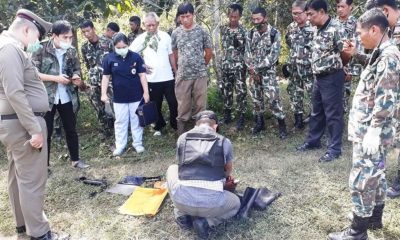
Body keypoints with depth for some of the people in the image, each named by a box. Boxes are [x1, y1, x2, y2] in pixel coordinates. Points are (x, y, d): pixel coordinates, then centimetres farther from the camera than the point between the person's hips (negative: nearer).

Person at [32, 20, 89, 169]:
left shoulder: (71, 51, 2)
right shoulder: (41, 49, -12)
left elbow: (76, 68, 13)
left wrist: (76, 76, -10)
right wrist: (56, 78, -21)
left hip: (66, 97, 4)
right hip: (46, 97, -4)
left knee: (71, 129, 13)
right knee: (46, 131, 6)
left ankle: (75, 159, 28)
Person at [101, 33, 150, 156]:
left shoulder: (136, 57, -6)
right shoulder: (109, 59, -5)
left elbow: (142, 75, -3)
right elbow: (106, 77, 1)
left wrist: (146, 92, -6)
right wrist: (104, 93, -6)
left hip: (136, 96, 0)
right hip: (119, 97, 1)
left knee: (136, 120, 10)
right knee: (120, 121, 10)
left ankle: (138, 143, 23)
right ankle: (120, 145, 20)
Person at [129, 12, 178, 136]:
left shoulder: (165, 36, 0)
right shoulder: (141, 39, -2)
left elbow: (171, 55, 6)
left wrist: (176, 71, 7)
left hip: (168, 77, 0)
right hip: (152, 78, 0)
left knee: (173, 102, 7)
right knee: (156, 104, 11)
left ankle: (175, 124, 26)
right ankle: (159, 126, 29)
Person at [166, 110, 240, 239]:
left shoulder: (182, 138, 14)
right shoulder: (224, 141, 11)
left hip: (182, 199, 2)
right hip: (211, 202, -1)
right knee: (235, 203, 32)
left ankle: (182, 214, 19)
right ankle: (205, 221, 6)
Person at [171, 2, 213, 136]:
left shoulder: (202, 31, -2)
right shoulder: (176, 33, 3)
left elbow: (209, 52, 7)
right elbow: (174, 54, 12)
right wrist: (178, 69, 13)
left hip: (200, 75, -1)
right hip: (182, 76, 1)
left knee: (200, 105, 6)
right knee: (183, 106, 6)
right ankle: (181, 133, 17)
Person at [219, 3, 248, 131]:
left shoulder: (243, 31, -6)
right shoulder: (223, 29, 7)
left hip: (239, 66, -4)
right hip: (226, 65, 5)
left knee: (240, 92, -3)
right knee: (226, 91, 11)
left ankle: (241, 118, 6)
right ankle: (227, 115, 24)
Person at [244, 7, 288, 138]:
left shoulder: (275, 33, -8)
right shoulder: (250, 34, 5)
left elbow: (273, 56, -14)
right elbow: (247, 53, 4)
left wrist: (256, 68, -17)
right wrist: (251, 69, -10)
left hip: (268, 72, -4)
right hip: (253, 72, 4)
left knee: (274, 99, -7)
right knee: (256, 99, 11)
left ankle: (282, 125, 6)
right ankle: (259, 122, 27)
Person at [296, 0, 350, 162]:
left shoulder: (335, 28, -17)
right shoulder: (319, 30, 10)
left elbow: (346, 54, -15)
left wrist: (336, 67, 2)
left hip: (332, 77, -9)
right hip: (319, 76, 9)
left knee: (333, 114, 2)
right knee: (316, 112, 18)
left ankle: (334, 149, 13)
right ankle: (313, 141, 33)